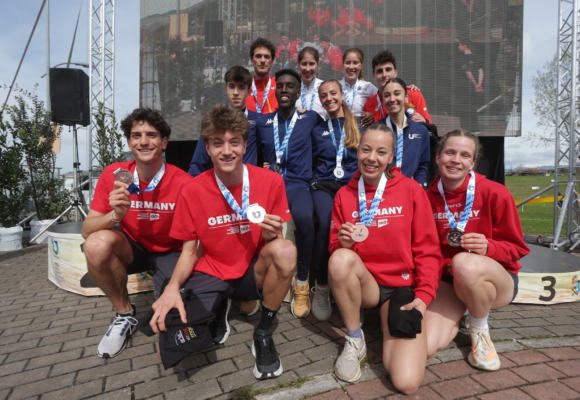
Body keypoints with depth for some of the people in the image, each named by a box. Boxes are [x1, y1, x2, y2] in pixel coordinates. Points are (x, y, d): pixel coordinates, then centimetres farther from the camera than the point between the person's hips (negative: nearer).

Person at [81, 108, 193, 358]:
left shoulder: (183, 183, -21)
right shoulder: (113, 175, -12)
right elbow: (87, 230, -11)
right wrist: (115, 214, -33)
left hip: (170, 253, -2)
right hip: (132, 248, 3)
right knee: (97, 243, -30)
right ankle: (125, 314, -4)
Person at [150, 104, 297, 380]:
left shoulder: (270, 181, -11)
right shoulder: (192, 191, -9)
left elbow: (273, 242, -3)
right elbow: (189, 251, -2)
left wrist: (270, 236, -27)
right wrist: (173, 287, -20)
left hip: (254, 272, 0)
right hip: (211, 274, 1)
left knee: (286, 250, -34)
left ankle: (263, 333, -7)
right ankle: (219, 310, 17)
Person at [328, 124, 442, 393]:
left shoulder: (411, 190, -5)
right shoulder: (344, 195, 0)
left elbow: (427, 250, -2)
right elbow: (334, 250, 4)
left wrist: (424, 296, -12)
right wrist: (344, 244, -19)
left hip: (402, 287, -1)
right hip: (363, 284, 2)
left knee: (406, 381, -20)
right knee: (340, 258, -35)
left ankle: (392, 319, 12)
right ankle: (355, 339, -9)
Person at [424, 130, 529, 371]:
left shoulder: (495, 193, -13)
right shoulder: (428, 197, -4)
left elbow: (517, 248, -7)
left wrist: (488, 247, -28)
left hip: (497, 280, -2)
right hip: (449, 280, 2)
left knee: (465, 263, -40)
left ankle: (480, 332, -8)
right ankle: (455, 318, 16)